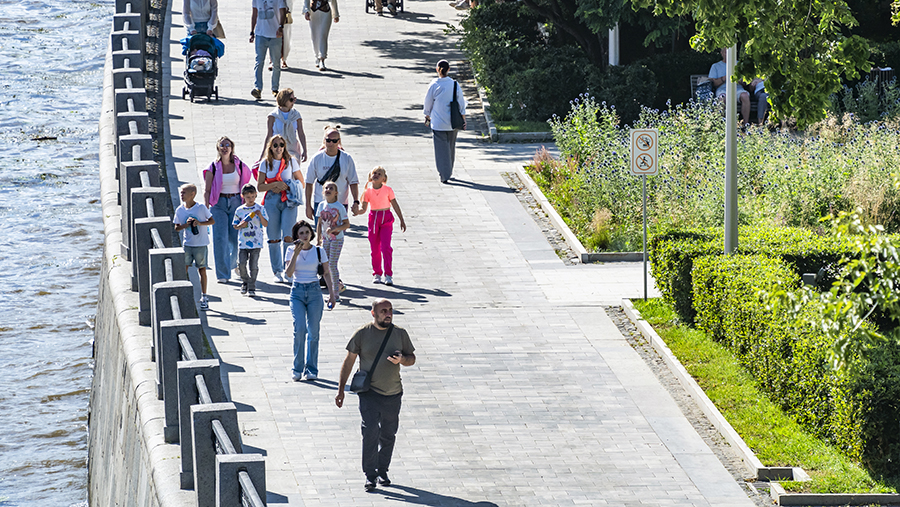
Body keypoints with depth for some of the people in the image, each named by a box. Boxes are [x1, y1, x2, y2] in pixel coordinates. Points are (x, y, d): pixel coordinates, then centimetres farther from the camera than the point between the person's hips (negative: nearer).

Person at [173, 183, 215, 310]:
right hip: (187, 244, 3)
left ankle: (204, 297, 11)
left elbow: (212, 221, -2)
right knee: (183, 269, 1)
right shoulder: (179, 210, 2)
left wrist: (200, 223, -18)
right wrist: (186, 224, -13)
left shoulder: (201, 208, -8)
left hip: (200, 244, -3)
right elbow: (176, 228, 7)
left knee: (202, 269, 3)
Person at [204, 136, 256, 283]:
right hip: (219, 204, -1)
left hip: (236, 202, 1)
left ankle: (235, 264, 30)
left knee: (236, 238, -2)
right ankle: (222, 274, -4)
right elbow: (207, 191, 1)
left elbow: (245, 187, 11)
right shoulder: (213, 168, 1)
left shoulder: (239, 166, 4)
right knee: (220, 238, -10)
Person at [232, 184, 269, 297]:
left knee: (253, 265, -1)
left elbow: (265, 224, -1)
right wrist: (241, 225, -10)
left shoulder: (260, 209, 1)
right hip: (243, 242, 2)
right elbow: (235, 226, 11)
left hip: (256, 242, -2)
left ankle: (252, 288, 8)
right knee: (242, 264, -2)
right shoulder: (239, 210, 5)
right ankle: (245, 282, 24)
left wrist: (260, 215, -17)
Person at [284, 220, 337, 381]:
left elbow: (326, 273, 10)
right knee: (299, 328, -16)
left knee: (313, 331, -1)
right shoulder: (291, 250, 2)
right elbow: (288, 273, -9)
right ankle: (297, 368, -5)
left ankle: (311, 369, 8)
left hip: (314, 291, 1)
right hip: (297, 291, -1)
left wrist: (331, 293, 3)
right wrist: (296, 254, -16)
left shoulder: (319, 251, 4)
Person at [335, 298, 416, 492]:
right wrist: (340, 389, 0)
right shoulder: (362, 334, -3)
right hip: (369, 393, -3)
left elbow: (412, 358, 13)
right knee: (370, 432, -14)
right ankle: (370, 476, -10)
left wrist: (402, 360, -12)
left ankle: (382, 471, 27)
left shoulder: (400, 333, 4)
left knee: (388, 435, 11)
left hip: (393, 394, 3)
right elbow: (349, 361, 2)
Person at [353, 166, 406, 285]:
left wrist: (402, 220, 7)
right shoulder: (368, 191, 1)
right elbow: (364, 208, 1)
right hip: (373, 219, 2)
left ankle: (388, 275, -7)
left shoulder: (388, 190, -2)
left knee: (386, 247, -11)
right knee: (375, 248, 5)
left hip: (386, 219, -2)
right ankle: (376, 274, 17)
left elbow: (395, 206, 5)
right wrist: (358, 211, -21)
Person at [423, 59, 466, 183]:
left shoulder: (433, 86, -11)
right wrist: (463, 120, 9)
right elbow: (461, 104, 0)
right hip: (452, 123, 3)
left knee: (441, 149, 0)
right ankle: (448, 172, 31)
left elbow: (428, 103, 0)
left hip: (438, 123, -3)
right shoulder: (455, 85, -5)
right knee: (451, 147, 18)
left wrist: (427, 117, 18)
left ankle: (444, 175, -7)